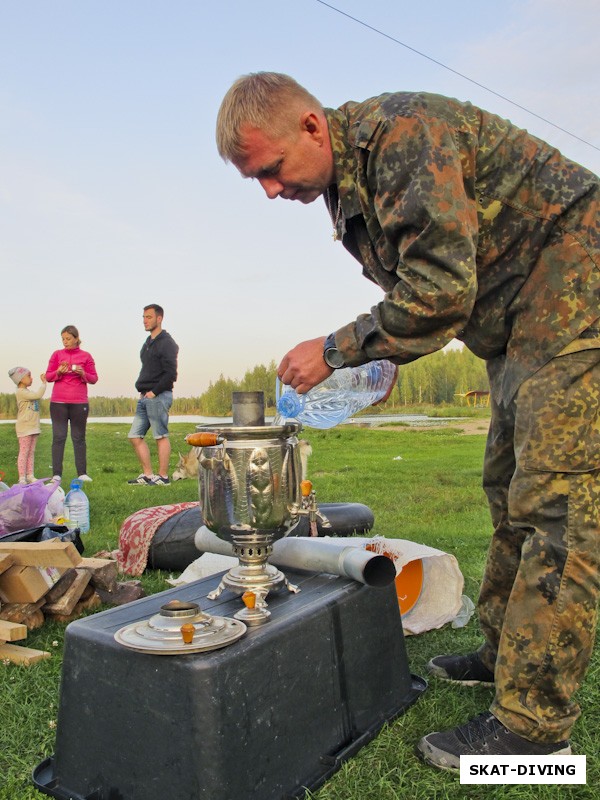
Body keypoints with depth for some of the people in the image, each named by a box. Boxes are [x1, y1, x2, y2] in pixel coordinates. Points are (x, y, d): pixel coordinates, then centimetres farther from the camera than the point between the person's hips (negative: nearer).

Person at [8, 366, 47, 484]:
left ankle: (30, 475, 14)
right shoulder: (21, 392, -15)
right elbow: (38, 395, -23)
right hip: (24, 428, -9)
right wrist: (43, 382, -17)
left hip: (33, 427, 9)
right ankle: (22, 478, -3)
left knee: (31, 452, 10)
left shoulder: (29, 391, 15)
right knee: (24, 452, -6)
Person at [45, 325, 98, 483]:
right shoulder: (57, 354, 8)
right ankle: (57, 474, 0)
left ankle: (82, 473, 5)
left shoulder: (86, 356, 6)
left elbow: (94, 378, 6)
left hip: (79, 403, 0)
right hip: (58, 403, 1)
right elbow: (48, 376, 8)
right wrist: (58, 372, -12)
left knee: (79, 438, 3)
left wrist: (83, 373, -14)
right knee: (58, 437, -1)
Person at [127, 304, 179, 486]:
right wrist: (143, 392, 12)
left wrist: (154, 392, -14)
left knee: (161, 436, -3)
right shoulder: (148, 343, 19)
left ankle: (163, 476, 4)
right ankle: (147, 475, 14)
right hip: (145, 397, 9)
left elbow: (170, 374, -16)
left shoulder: (166, 343, -9)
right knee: (135, 436, 8)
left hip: (158, 396, -9)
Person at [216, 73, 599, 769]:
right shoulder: (347, 187, 11)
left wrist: (335, 350, -18)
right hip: (518, 328, 10)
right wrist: (383, 356, 3)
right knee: (509, 495, 12)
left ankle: (533, 723, -3)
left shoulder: (400, 130, -20)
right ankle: (501, 655, 26)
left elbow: (442, 289, -27)